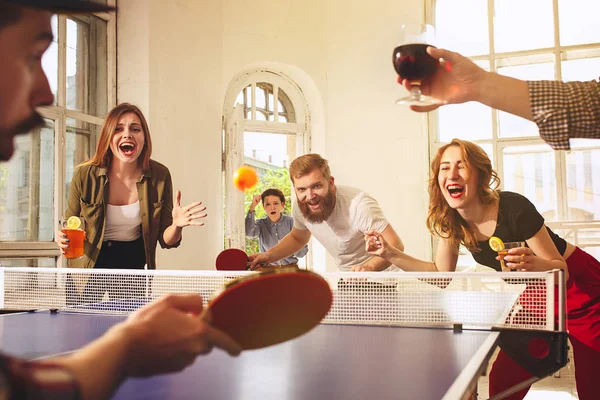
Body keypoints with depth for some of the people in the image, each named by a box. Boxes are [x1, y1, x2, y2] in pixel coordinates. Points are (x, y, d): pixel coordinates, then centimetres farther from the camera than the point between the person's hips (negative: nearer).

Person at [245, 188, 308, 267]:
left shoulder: (292, 222, 0)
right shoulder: (261, 224, 4)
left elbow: (303, 251, 0)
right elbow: (249, 232, -19)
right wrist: (252, 206, -17)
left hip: (291, 267, 0)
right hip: (268, 268, 0)